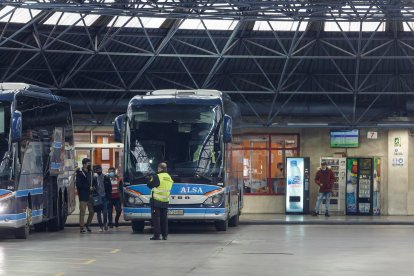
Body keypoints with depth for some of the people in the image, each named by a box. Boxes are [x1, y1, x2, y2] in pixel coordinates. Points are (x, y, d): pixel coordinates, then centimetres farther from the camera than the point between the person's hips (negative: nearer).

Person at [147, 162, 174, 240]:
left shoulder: (157, 177, -13)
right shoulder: (169, 178, 10)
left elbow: (150, 185, -6)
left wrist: (150, 179, 15)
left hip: (156, 201, -6)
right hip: (165, 202, 6)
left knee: (156, 218, -3)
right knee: (164, 218, 11)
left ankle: (157, 235, -7)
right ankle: (165, 235, 11)